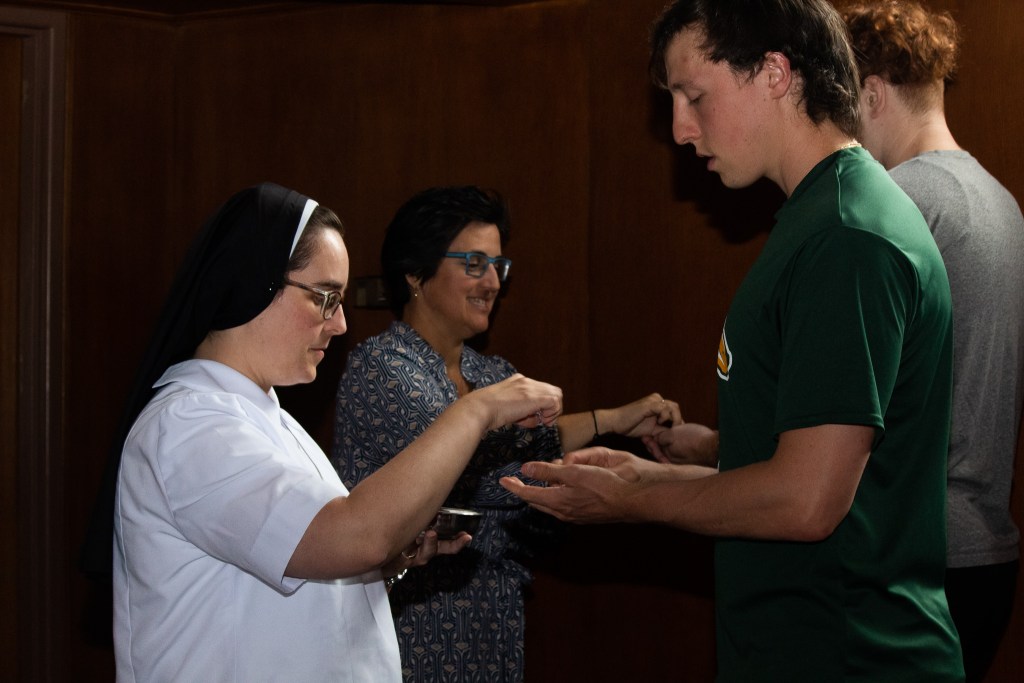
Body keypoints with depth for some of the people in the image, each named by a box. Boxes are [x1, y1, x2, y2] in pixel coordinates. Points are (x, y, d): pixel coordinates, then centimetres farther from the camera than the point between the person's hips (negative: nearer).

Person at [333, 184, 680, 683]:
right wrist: (608, 421, -23)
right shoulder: (379, 367, -11)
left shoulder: (498, 377, 9)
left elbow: (546, 524, 4)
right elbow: (459, 459, -26)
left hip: (495, 632, 6)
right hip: (410, 636, -6)